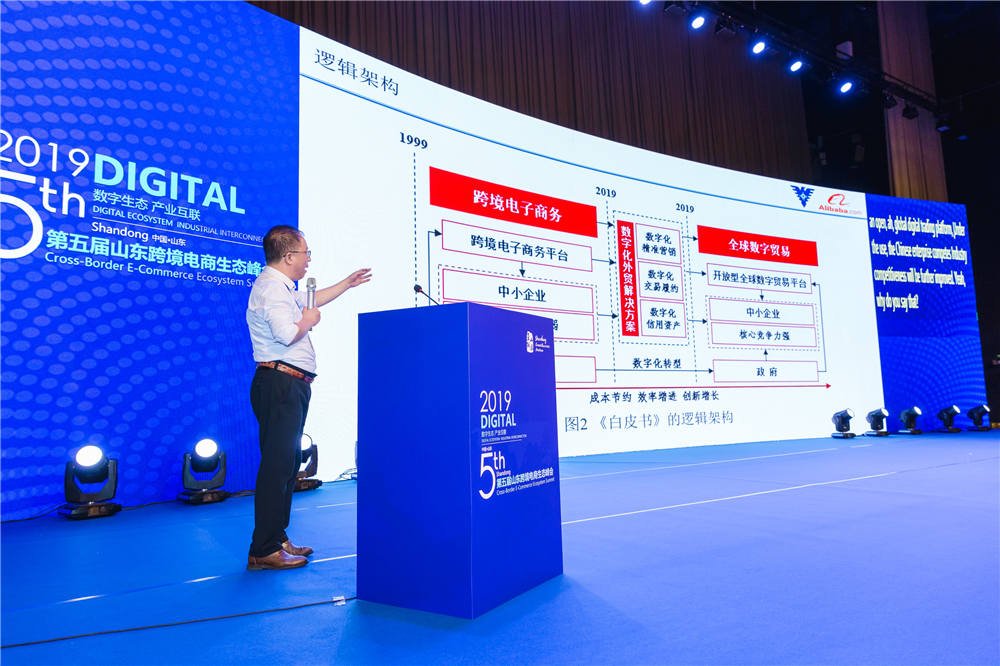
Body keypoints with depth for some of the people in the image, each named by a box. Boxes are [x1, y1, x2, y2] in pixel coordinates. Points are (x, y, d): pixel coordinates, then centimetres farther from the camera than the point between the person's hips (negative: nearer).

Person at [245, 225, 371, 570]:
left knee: (287, 462, 15)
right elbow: (286, 334, -28)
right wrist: (308, 321, -8)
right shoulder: (271, 287, -13)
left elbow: (311, 300, 39)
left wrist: (347, 284, 38)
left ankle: (277, 538, 25)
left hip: (290, 385, 11)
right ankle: (264, 551, -3)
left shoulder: (283, 288, 20)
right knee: (278, 464, -9)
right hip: (280, 383, -11)